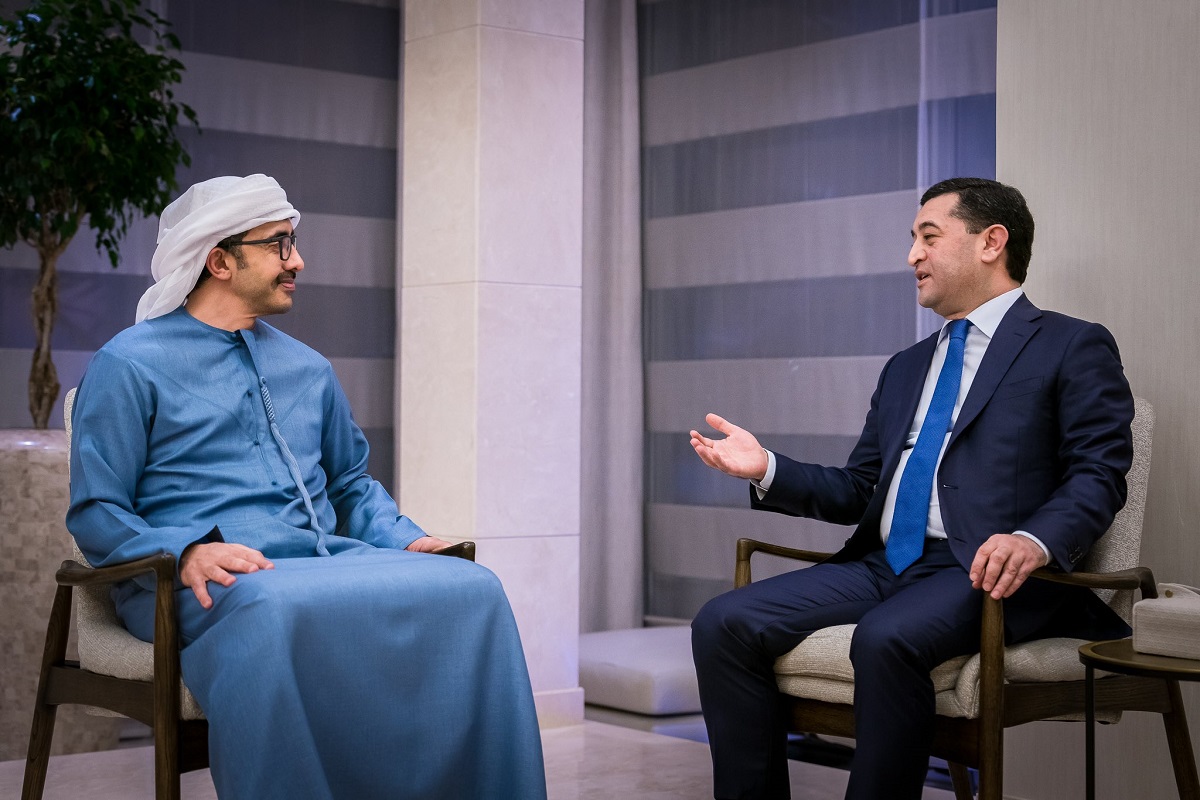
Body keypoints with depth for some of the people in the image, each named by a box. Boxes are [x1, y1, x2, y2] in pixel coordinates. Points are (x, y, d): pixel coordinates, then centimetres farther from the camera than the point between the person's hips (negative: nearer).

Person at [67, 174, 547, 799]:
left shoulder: (308, 369, 25)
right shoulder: (128, 366, 6)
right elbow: (94, 514, 0)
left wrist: (405, 538, 10)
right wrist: (187, 551, -19)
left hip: (325, 559, 5)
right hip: (212, 578, -5)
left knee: (470, 588, -23)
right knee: (272, 609, -43)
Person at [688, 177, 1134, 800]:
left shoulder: (1072, 347, 7)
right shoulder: (906, 368, 28)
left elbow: (1098, 475, -4)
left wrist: (1033, 540, -25)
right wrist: (767, 470, 7)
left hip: (982, 570, -7)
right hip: (881, 564, 7)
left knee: (886, 638, -38)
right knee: (723, 624, -14)